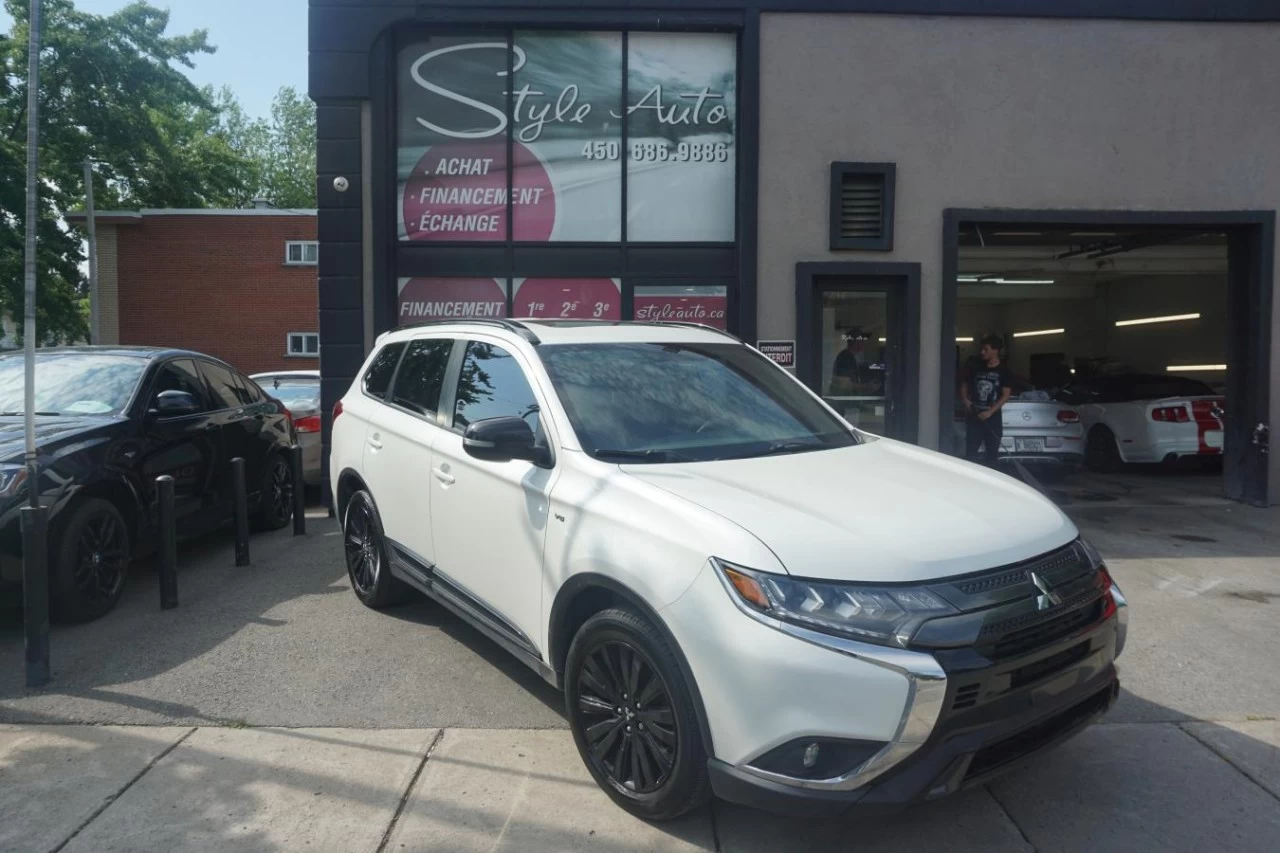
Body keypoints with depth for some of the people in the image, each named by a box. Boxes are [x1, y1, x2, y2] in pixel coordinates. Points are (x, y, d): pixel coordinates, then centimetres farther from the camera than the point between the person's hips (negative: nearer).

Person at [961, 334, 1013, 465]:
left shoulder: (1005, 372, -1)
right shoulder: (976, 369, 8)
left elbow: (1006, 395, -7)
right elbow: (965, 386, 18)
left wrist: (989, 412, -17)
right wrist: (965, 400, -3)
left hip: (993, 418, -2)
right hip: (974, 416, 2)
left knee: (992, 454, 4)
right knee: (970, 452, -3)